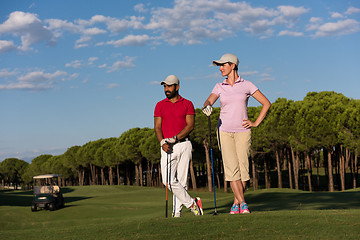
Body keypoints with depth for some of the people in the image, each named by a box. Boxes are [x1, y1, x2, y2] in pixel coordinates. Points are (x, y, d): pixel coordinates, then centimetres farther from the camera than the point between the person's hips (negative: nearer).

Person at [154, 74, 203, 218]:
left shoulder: (187, 104, 7)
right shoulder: (160, 105, 12)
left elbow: (190, 126, -3)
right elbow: (157, 127, 5)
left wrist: (174, 138, -15)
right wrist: (162, 143, -14)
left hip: (184, 145, -1)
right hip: (168, 147, 1)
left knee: (181, 181, -2)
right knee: (169, 180, -12)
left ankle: (177, 211, 5)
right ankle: (191, 203, 0)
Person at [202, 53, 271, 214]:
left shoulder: (246, 85, 3)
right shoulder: (219, 87, 8)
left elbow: (266, 103, 7)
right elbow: (209, 101, -9)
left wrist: (256, 123, 0)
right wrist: (207, 107, -34)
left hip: (242, 132, -1)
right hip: (225, 131, 1)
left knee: (243, 168, -5)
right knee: (232, 168, -11)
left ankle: (236, 203, 13)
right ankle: (243, 203, -8)